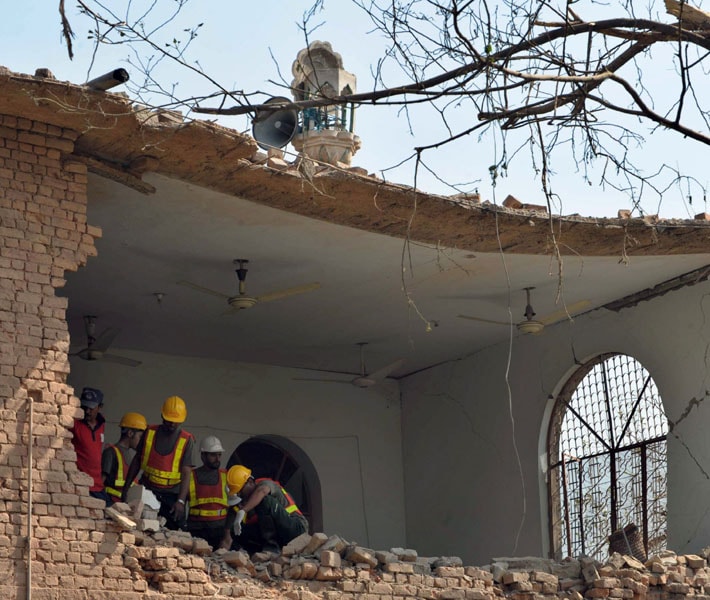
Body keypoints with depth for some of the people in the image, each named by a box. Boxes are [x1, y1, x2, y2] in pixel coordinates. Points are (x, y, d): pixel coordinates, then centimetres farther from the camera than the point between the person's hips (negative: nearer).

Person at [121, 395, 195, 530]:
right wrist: (126, 488, 12)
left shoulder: (186, 440, -4)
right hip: (147, 490, 2)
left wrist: (181, 501, -21)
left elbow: (186, 473, -10)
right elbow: (137, 461, 13)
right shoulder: (150, 432, 5)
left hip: (171, 495, -2)